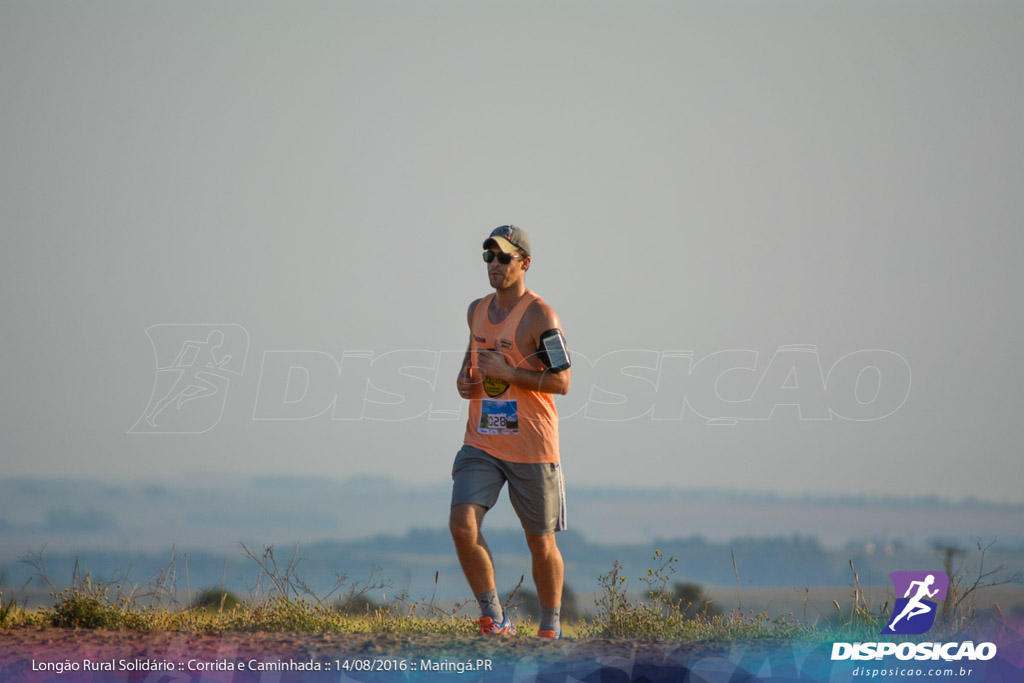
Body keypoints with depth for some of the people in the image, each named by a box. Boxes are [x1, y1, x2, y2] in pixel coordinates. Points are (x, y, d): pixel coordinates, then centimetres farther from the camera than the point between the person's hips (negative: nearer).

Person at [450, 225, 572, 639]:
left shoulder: (540, 317, -11)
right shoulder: (477, 310, 9)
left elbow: (562, 381, -14)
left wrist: (507, 372, -21)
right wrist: (465, 378, 8)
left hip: (531, 447, -5)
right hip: (481, 444, 5)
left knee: (541, 543, 7)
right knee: (462, 526, -15)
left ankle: (550, 627, 25)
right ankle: (494, 620, -4)